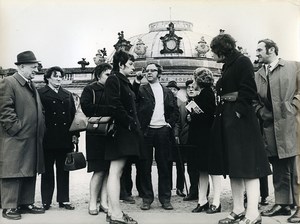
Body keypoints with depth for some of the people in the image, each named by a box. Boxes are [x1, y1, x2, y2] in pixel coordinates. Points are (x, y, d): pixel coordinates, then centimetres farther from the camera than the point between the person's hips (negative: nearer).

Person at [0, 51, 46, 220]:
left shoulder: (32, 86, 20)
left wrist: (41, 130, 12)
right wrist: (16, 128, -17)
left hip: (33, 139, 8)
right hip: (15, 139, -8)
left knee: (30, 173, 12)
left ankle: (26, 203, 21)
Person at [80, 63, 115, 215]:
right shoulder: (90, 89, 3)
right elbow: (86, 106, -14)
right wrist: (108, 110, -16)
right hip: (96, 134, -4)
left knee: (108, 169, 3)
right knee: (99, 170, -4)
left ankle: (104, 202, 11)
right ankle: (92, 203, 8)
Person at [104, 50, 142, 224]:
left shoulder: (124, 81, 21)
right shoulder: (114, 79, -8)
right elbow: (115, 105, -19)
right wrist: (129, 123, -16)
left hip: (127, 131, 10)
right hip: (121, 130, -10)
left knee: (115, 172, 10)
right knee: (116, 171, -9)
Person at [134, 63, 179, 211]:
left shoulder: (167, 92, 16)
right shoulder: (141, 89, 7)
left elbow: (175, 111, 17)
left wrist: (170, 123, 2)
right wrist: (136, 82, -18)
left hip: (163, 131, 2)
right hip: (146, 131, -2)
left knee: (164, 166, 5)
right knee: (145, 166, 3)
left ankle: (165, 198, 13)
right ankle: (147, 198, 13)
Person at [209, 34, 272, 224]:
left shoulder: (242, 62, -6)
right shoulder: (227, 66, 19)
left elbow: (248, 92, -15)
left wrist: (238, 112, -19)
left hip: (241, 120, -9)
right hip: (227, 119, 9)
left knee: (247, 165, -8)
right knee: (233, 167, 9)